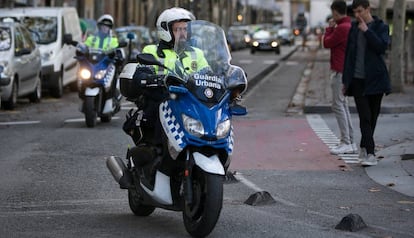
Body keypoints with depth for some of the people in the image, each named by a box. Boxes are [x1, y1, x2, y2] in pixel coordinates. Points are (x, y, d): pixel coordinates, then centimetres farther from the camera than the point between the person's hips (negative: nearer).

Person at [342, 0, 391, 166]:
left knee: (372, 116, 6)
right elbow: (348, 53, 14)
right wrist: (345, 80, 13)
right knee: (365, 117, -9)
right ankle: (370, 154, -13)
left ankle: (364, 147, 25)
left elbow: (382, 46, -16)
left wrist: (366, 31, -17)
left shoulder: (381, 27, 1)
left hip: (375, 79, -1)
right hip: (358, 79, 1)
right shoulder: (354, 28, 10)